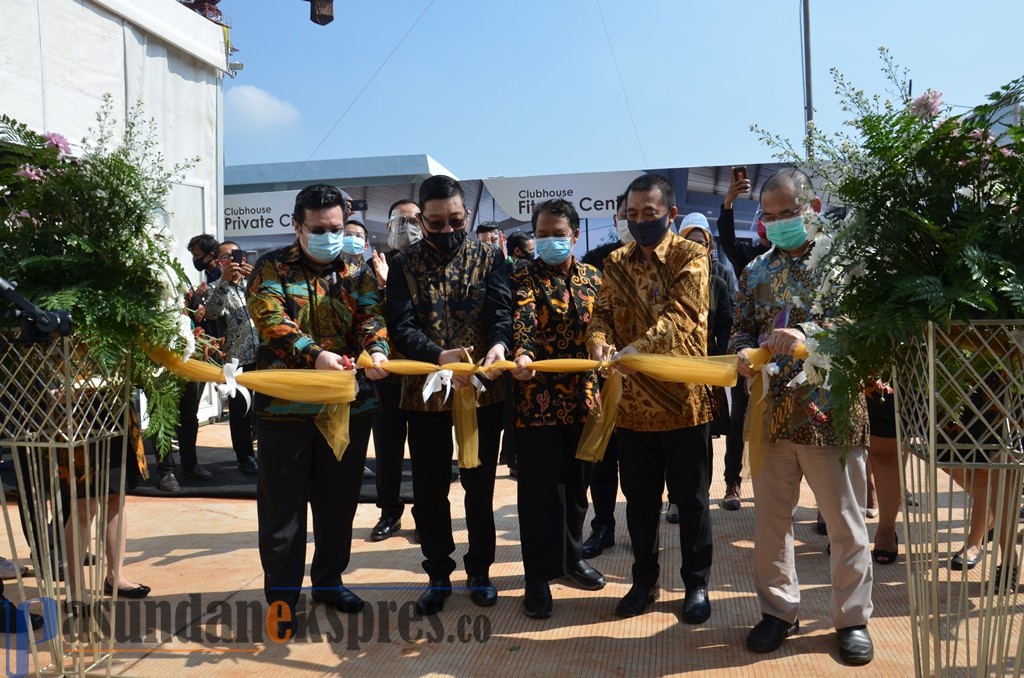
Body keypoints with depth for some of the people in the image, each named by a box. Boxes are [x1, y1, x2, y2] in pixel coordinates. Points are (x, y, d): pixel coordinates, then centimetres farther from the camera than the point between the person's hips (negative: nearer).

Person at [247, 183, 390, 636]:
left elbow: (370, 314, -6)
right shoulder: (273, 268, 0)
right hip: (285, 404, -3)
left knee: (339, 500, 14)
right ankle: (281, 594, 21)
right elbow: (271, 321, -15)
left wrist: (376, 349, -28)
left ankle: (329, 580, 33)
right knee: (282, 504, 6)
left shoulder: (356, 270, 9)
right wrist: (315, 354, -32)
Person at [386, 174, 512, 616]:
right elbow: (401, 327, -11)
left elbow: (502, 311, -11)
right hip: (426, 392, 0)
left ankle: (479, 570, 29)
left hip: (483, 390, 0)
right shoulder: (405, 264, 0)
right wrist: (439, 356, -30)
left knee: (480, 485, 11)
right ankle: (438, 574, 27)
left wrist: (499, 344, -33)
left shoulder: (488, 258, 1)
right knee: (430, 489, 9)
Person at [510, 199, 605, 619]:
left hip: (583, 396, 5)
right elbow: (522, 319, -22)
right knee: (540, 489, 1)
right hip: (539, 398, -4)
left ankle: (570, 559, 34)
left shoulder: (592, 278, 11)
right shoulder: (524, 278, -4)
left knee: (577, 483, 16)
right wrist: (522, 354, -41)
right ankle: (538, 576, 13)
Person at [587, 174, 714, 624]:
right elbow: (602, 313, 1)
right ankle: (645, 580, 30)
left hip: (683, 397, -3)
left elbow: (680, 316, -21)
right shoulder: (616, 263, 9)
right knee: (640, 498, 14)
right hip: (632, 400, 4)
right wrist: (599, 343, -23)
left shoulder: (691, 256, -6)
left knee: (691, 498, 9)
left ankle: (696, 584, 27)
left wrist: (638, 348, -37)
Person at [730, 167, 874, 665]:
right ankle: (778, 610, 28)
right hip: (771, 413, 4)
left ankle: (852, 619, 25)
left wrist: (808, 336, -29)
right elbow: (740, 329, 9)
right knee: (770, 518, 12)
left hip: (830, 411, -3)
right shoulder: (756, 271, 11)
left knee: (845, 522, 8)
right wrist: (743, 354, -14)